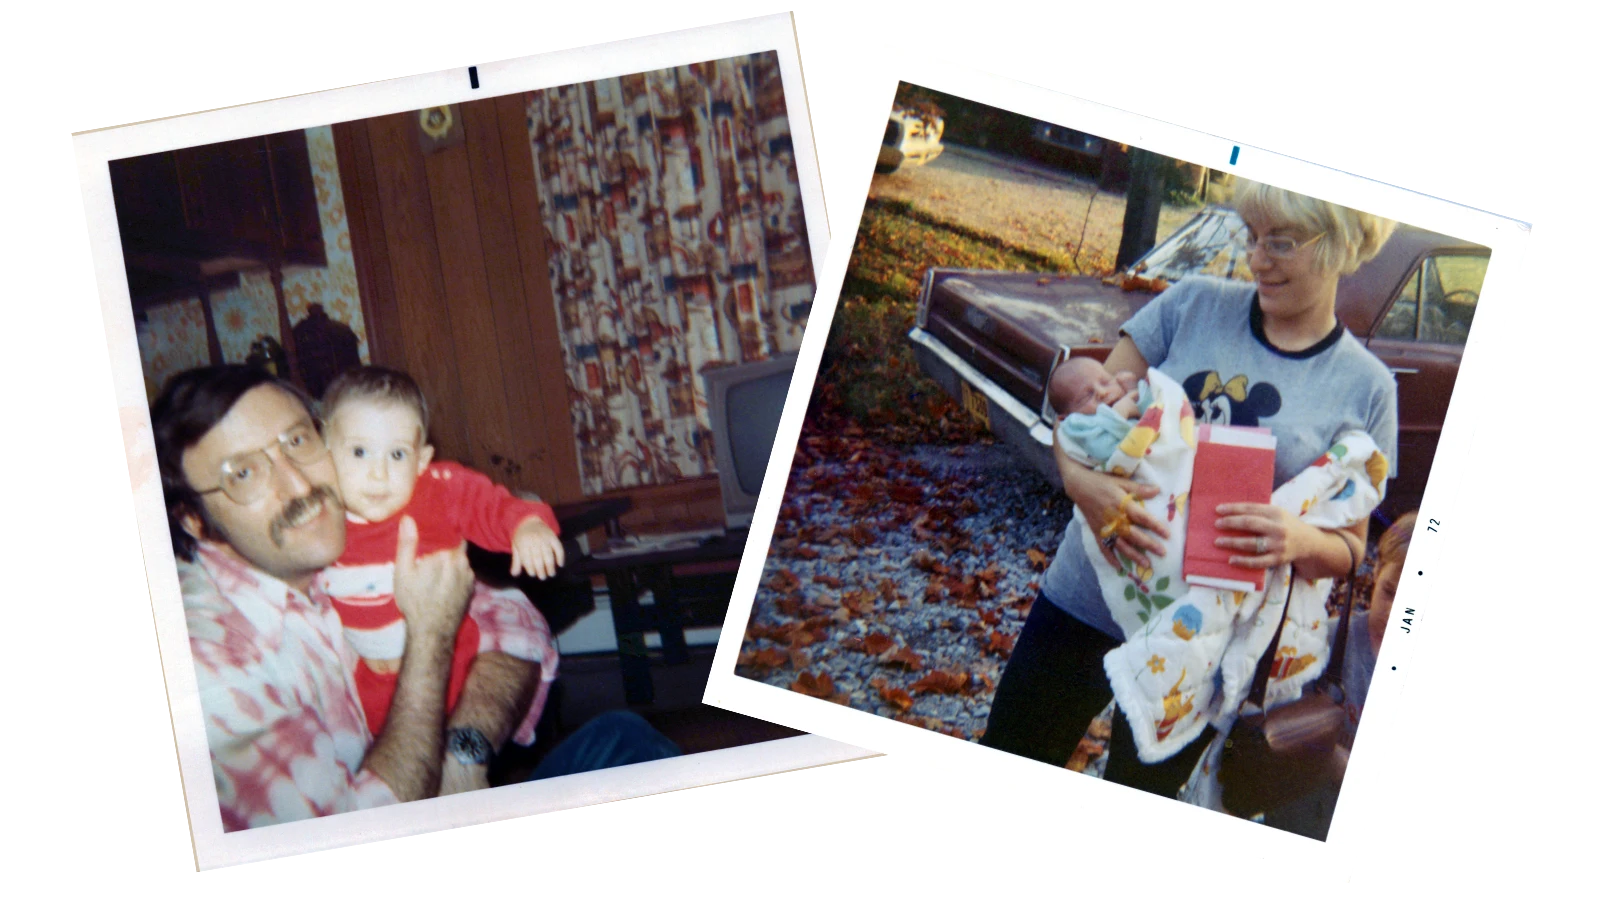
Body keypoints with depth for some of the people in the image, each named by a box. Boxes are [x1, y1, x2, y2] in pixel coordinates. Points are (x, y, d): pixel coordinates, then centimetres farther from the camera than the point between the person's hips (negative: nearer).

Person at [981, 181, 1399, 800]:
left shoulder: (1367, 387, -3)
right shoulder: (1194, 304, -1)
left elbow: (1348, 549, 1)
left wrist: (1297, 540, -23)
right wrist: (1079, 480, -24)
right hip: (1085, 598, 1)